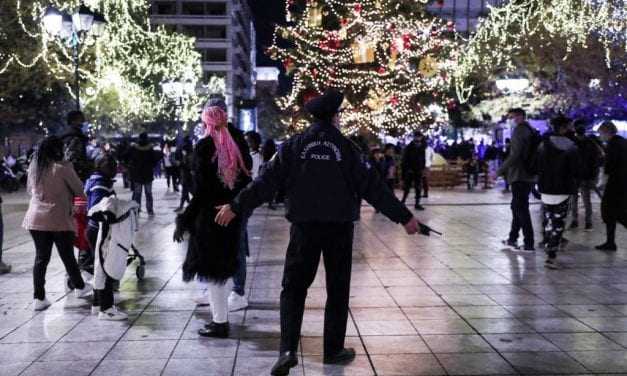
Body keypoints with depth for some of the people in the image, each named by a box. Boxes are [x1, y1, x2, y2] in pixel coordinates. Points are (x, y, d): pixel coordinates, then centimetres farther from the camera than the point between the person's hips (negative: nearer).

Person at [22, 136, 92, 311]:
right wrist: (67, 193, 15)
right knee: (68, 256, 11)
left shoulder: (33, 167, 7)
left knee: (41, 258, 9)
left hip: (36, 219, 5)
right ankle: (79, 287, 29)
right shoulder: (63, 167, -12)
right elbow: (79, 190, -4)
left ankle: (39, 298, 8)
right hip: (59, 219, -5)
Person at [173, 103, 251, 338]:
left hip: (209, 216, -7)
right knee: (224, 268, 17)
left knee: (213, 270, 0)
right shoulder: (232, 146, 6)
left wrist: (184, 221, -14)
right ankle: (222, 316, 27)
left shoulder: (204, 146, -12)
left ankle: (220, 323, 4)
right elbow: (245, 181, 4)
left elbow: (201, 190, -17)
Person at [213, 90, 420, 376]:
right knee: (337, 290, 12)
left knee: (294, 287, 7)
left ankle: (288, 350, -6)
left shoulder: (294, 146, 0)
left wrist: (236, 207, 5)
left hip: (304, 226, 1)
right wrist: (404, 217, 2)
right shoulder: (347, 148, -4)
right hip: (340, 227, -1)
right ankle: (334, 350, 19)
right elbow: (374, 188, -4)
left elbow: (266, 182, -3)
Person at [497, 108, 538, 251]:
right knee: (517, 207, 19)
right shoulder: (531, 131, 15)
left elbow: (514, 155, -22)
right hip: (529, 175, 10)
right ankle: (513, 239, 27)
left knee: (521, 208, -5)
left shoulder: (519, 131, -13)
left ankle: (529, 244, -4)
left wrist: (499, 171, -17)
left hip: (519, 176, -10)